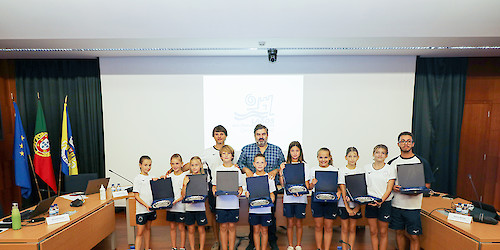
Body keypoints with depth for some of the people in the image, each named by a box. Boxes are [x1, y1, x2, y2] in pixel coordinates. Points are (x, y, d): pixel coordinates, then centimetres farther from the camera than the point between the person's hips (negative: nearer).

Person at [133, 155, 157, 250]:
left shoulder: (151, 178, 6)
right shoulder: (138, 178, -10)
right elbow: (136, 195, -13)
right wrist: (146, 205, -21)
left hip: (151, 208, 6)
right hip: (141, 210, -5)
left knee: (148, 228, 17)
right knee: (140, 232, -1)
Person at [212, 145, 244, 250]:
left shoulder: (237, 170, 3)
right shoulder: (217, 170, 5)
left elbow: (240, 187, 6)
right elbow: (214, 186, 8)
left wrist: (240, 191, -14)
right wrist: (214, 190, -13)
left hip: (233, 203, 0)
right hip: (221, 203, 0)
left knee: (232, 226, 6)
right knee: (223, 227, 7)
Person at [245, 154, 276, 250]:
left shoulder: (269, 177, 1)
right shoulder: (250, 177, 2)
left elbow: (271, 193, 6)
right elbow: (248, 193, 6)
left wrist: (272, 198, -13)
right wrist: (247, 195, -15)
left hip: (266, 209, 0)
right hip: (254, 209, 1)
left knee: (264, 231, 8)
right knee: (256, 230, 10)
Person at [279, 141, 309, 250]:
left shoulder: (304, 165, 2)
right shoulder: (285, 165, 4)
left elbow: (306, 183, 1)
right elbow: (282, 184, 2)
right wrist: (280, 172, -13)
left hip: (301, 198, -1)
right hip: (288, 198, 1)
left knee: (299, 223, 10)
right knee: (290, 224, 9)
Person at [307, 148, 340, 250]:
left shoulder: (335, 170, 2)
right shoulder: (313, 170, 4)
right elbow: (310, 187, 9)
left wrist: (338, 192, -14)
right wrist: (312, 183, -13)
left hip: (331, 200, 0)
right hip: (316, 200, 1)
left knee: (328, 227, 7)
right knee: (318, 226, 9)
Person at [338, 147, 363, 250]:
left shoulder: (360, 170, 2)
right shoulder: (342, 170, -4)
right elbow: (343, 190, -8)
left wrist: (357, 207, -8)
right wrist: (347, 207, -13)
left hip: (356, 203, 2)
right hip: (344, 204, -2)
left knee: (352, 229, 10)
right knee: (344, 229, 5)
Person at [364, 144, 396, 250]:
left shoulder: (390, 169, -1)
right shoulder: (366, 168, 5)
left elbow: (389, 189, -7)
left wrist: (381, 201, -20)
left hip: (384, 203, -2)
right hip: (370, 203, 2)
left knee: (383, 232, 8)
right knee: (373, 231, 9)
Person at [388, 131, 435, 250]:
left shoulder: (422, 162, -2)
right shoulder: (392, 163, 4)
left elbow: (427, 184, 2)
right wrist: (392, 187, -10)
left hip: (413, 206, -2)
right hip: (396, 204, 2)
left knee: (413, 236, 4)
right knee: (399, 232, 14)